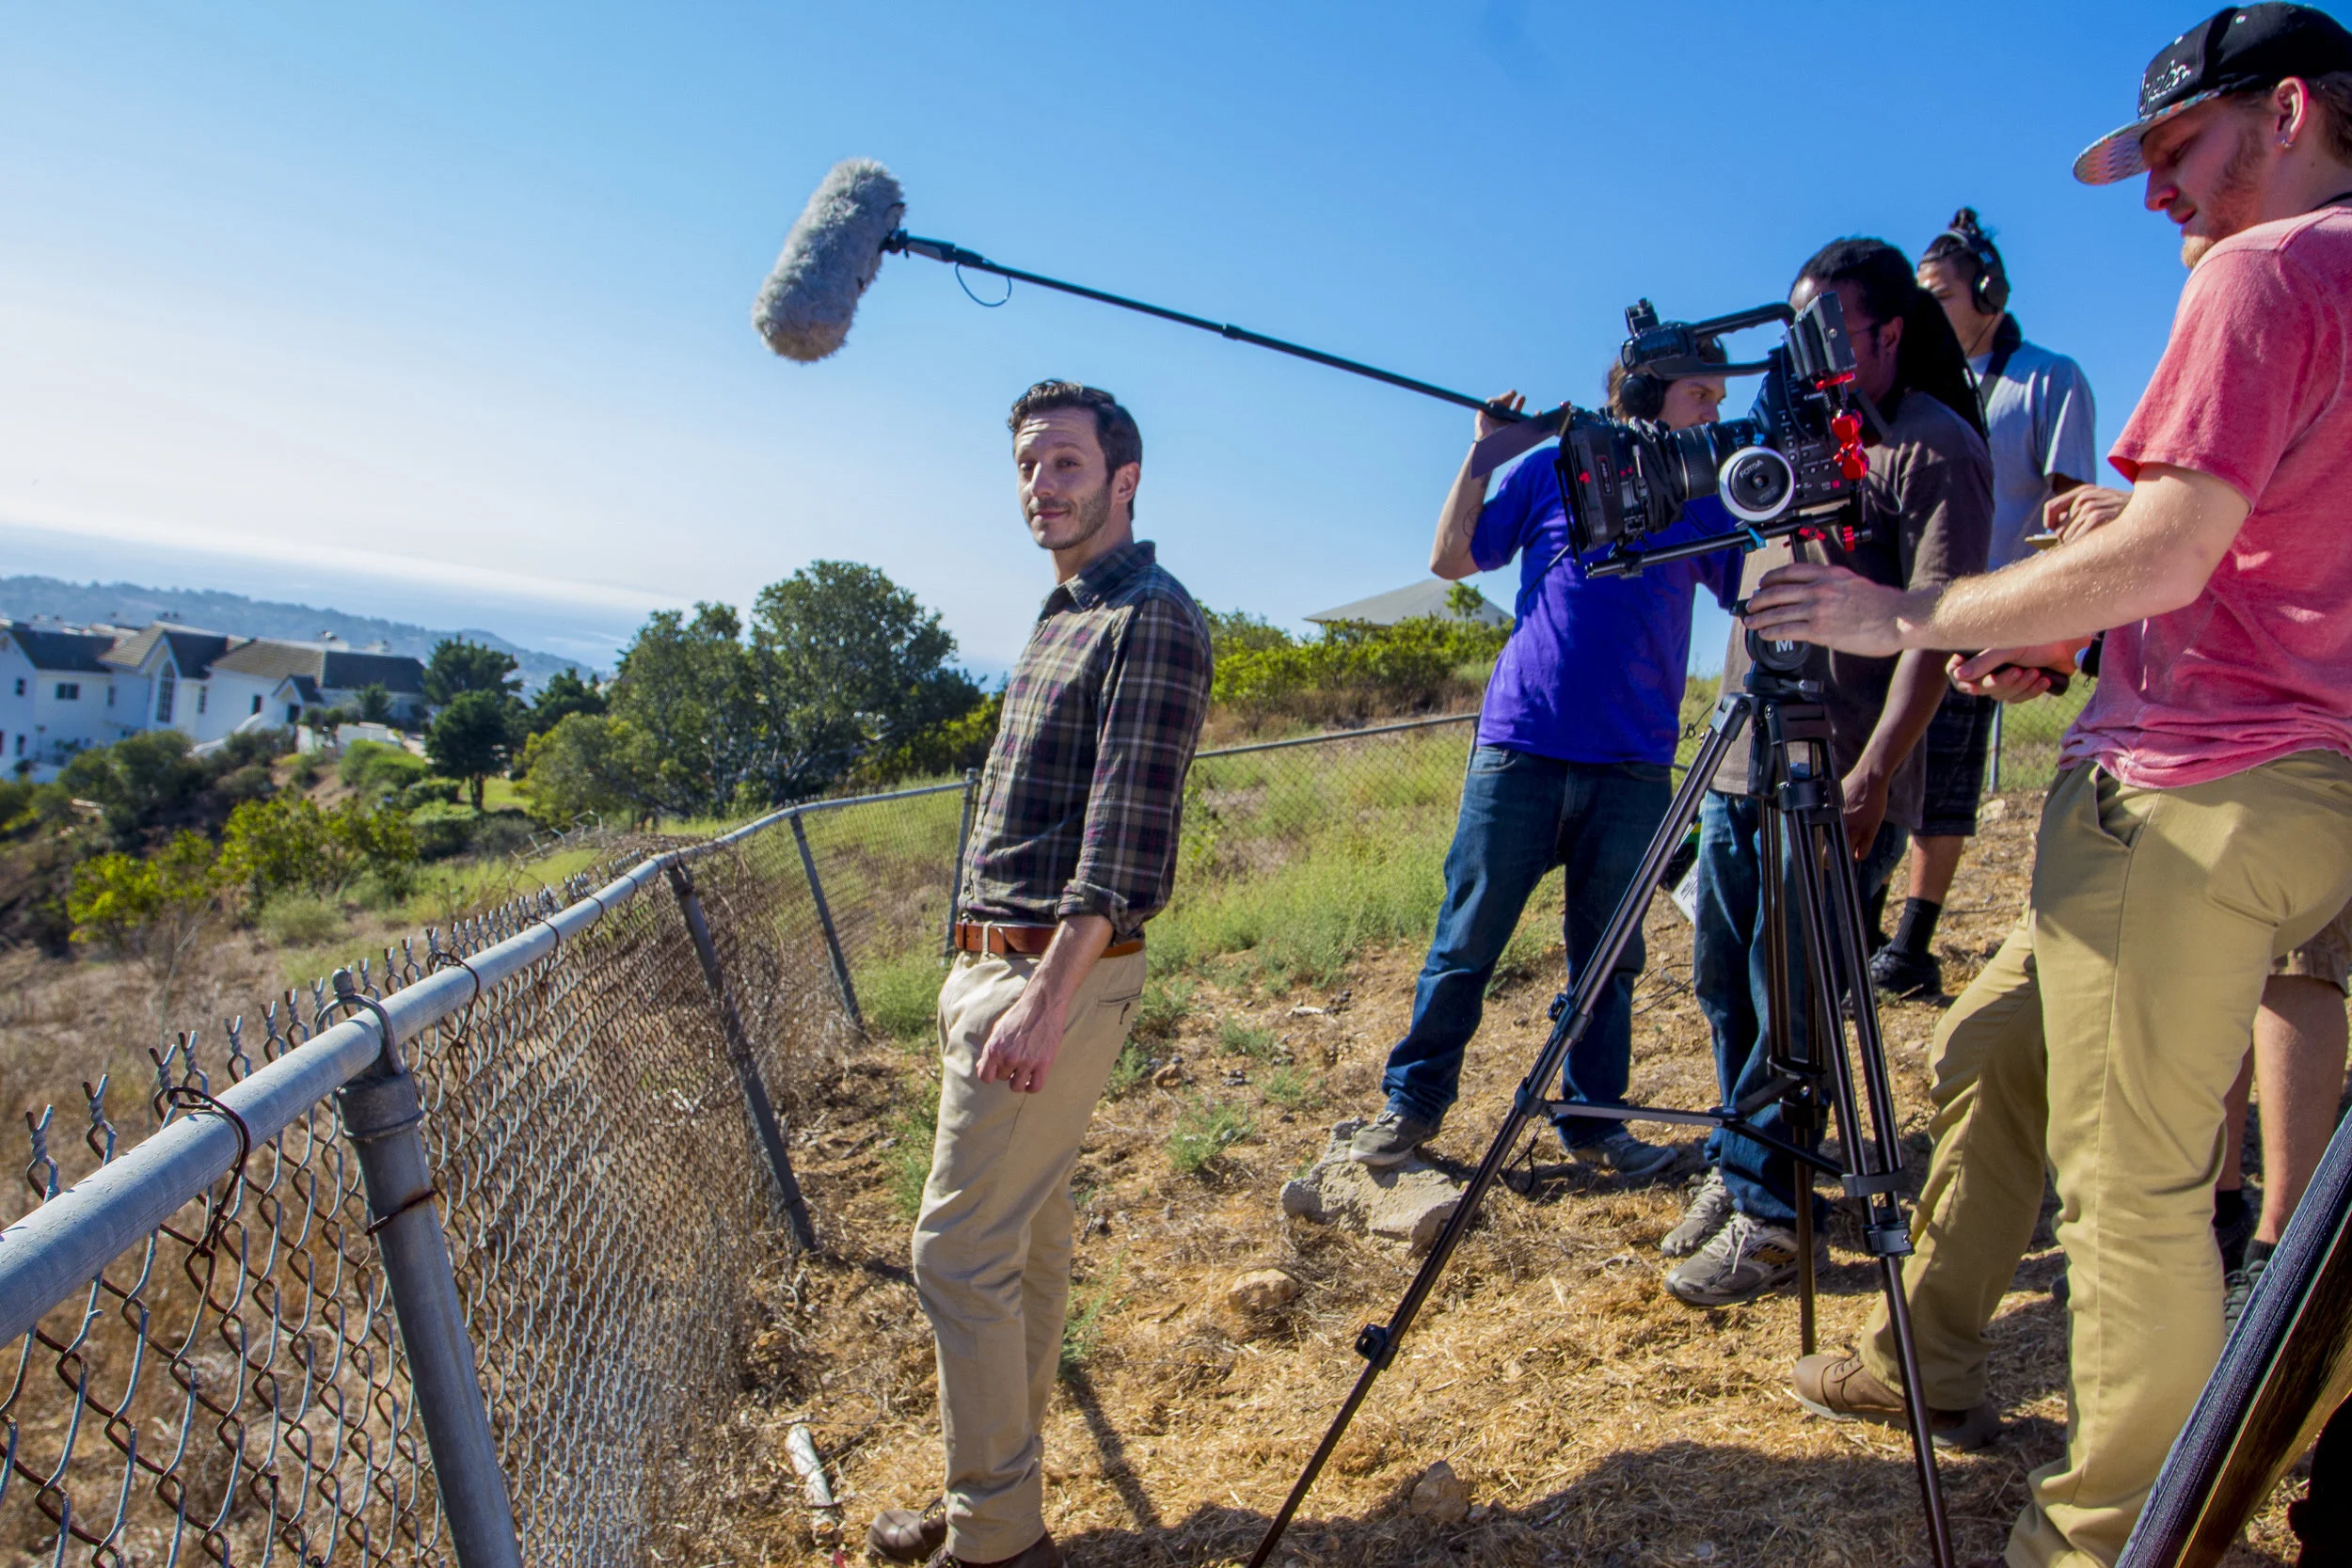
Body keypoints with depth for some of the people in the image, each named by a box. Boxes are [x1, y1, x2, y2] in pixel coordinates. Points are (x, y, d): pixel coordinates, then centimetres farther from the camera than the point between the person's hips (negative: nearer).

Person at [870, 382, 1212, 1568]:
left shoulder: (1153, 618, -12)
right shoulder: (1060, 616, 18)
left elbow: (1127, 832, -21)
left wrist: (1046, 1001, -26)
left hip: (1056, 976, -9)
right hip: (995, 966, 9)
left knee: (959, 1251, -4)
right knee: (1025, 1242, 16)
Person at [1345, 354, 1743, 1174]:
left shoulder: (1701, 503, 13)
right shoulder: (1554, 470, 9)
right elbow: (1450, 559, 9)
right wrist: (1483, 454, 3)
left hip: (1632, 766, 2)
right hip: (1520, 747, -2)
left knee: (1607, 952, 8)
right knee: (1465, 941, 2)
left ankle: (1594, 1119, 21)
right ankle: (1412, 1102, 14)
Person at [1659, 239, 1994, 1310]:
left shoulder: (1935, 450, -8)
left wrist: (1874, 771, -23)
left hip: (1834, 787, -8)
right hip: (1740, 766, 8)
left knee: (1791, 1009, -1)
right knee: (1724, 988, 14)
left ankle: (1772, 1214, 13)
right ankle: (1732, 1172, 30)